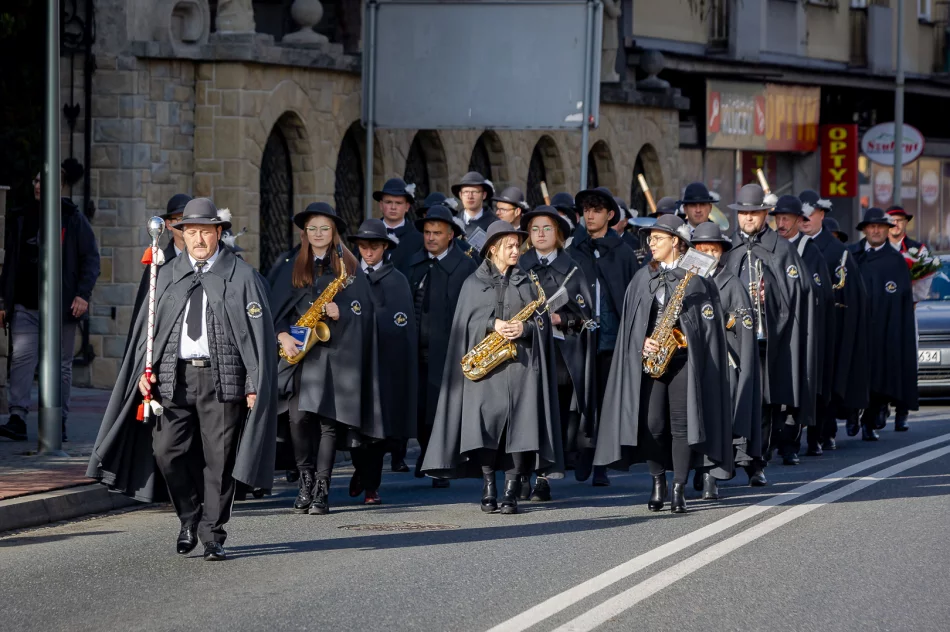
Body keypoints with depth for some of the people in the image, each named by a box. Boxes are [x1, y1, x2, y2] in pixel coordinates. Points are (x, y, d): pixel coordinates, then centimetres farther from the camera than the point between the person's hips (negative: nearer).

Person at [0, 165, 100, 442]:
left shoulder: (73, 219, 3)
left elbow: (91, 258, 2)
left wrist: (83, 295, -10)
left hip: (61, 306, -2)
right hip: (24, 306, 2)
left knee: (61, 365, 4)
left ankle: (59, 421, 11)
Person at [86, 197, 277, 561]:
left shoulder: (242, 277, 2)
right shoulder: (167, 276, 13)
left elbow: (258, 333, -1)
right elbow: (148, 326, 15)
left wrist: (255, 385, -8)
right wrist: (144, 371, 2)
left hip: (221, 377, -3)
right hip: (174, 377, 3)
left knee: (218, 457, -1)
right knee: (167, 450, -6)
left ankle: (212, 535, 10)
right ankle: (189, 518, 16)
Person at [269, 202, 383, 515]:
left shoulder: (349, 269, 8)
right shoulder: (291, 269, 13)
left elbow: (362, 311, 3)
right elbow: (276, 310, 7)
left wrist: (340, 313, -16)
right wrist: (283, 336, -9)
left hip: (335, 352, -1)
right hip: (299, 351, 2)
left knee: (328, 419, -5)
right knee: (299, 417, -10)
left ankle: (322, 489, -2)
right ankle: (306, 481, 5)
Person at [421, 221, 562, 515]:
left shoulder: (527, 283, 15)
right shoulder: (474, 283, 11)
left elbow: (540, 322, 9)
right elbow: (466, 323, 3)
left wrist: (524, 328, -11)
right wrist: (493, 325, -13)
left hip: (520, 362, 1)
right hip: (485, 367, -1)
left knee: (519, 424, -9)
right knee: (485, 422, -10)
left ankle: (511, 491, -5)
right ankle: (488, 489, 0)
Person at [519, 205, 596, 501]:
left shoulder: (571, 270, 11)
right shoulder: (518, 267, 13)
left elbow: (584, 315, 7)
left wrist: (559, 318, -9)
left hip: (559, 350, 0)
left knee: (556, 415, -4)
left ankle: (544, 478, 2)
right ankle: (522, 478, -6)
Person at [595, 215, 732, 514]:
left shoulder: (695, 277, 3)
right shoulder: (643, 278, 15)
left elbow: (708, 318, 0)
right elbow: (631, 319, 11)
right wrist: (643, 342, -6)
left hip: (682, 357, -3)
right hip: (650, 358, 3)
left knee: (681, 423, -6)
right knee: (651, 424, -4)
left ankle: (679, 490, 1)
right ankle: (658, 484, 13)